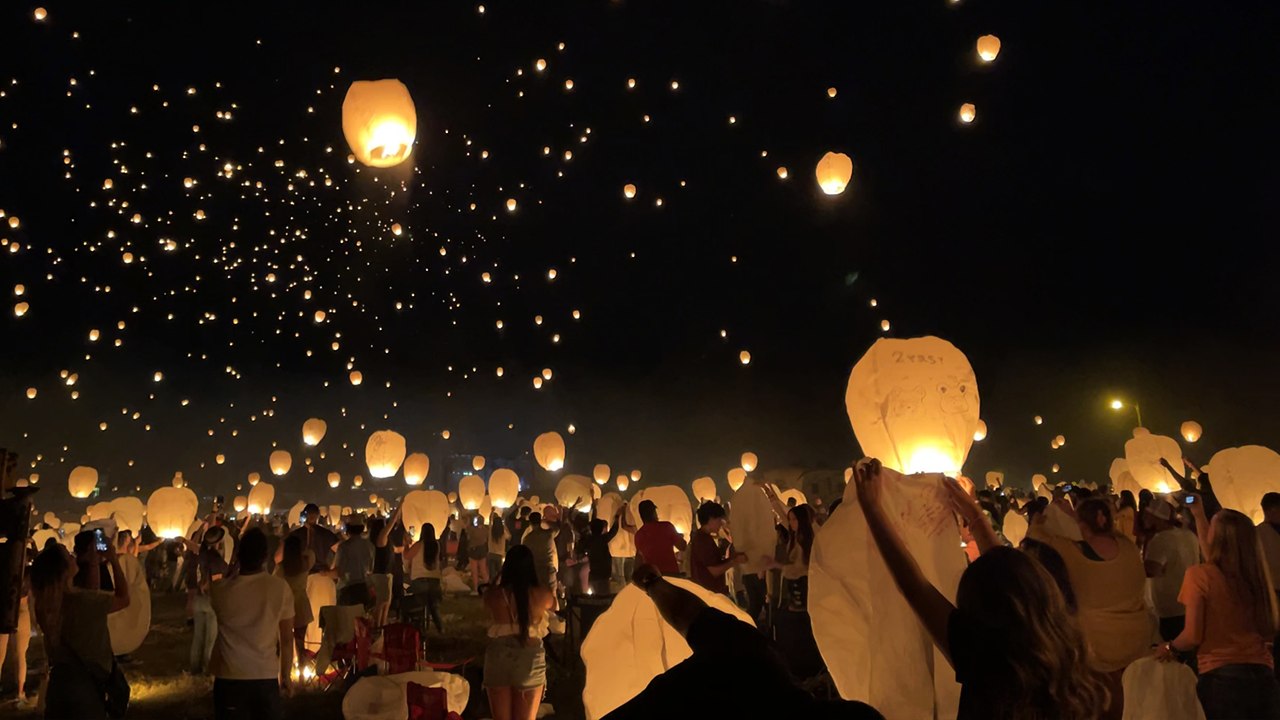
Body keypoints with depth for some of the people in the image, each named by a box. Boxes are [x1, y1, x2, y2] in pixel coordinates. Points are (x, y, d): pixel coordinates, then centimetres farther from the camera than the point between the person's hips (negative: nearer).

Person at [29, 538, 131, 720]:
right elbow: (123, 599, -8)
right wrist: (113, 560, -3)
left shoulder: (48, 601, -2)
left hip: (59, 681, 7)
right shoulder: (80, 600, -24)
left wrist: (94, 561, 13)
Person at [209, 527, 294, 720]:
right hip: (266, 678, 0)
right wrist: (285, 676, 8)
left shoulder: (220, 590, -9)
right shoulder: (280, 588, -9)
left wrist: (234, 570, 14)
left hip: (229, 679, 1)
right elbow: (287, 639, -3)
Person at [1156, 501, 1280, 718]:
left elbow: (1192, 637, -13)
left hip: (1222, 678, -4)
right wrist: (1199, 514, 34)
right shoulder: (1253, 572, 3)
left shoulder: (1199, 574, -11)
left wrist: (1169, 647, 9)